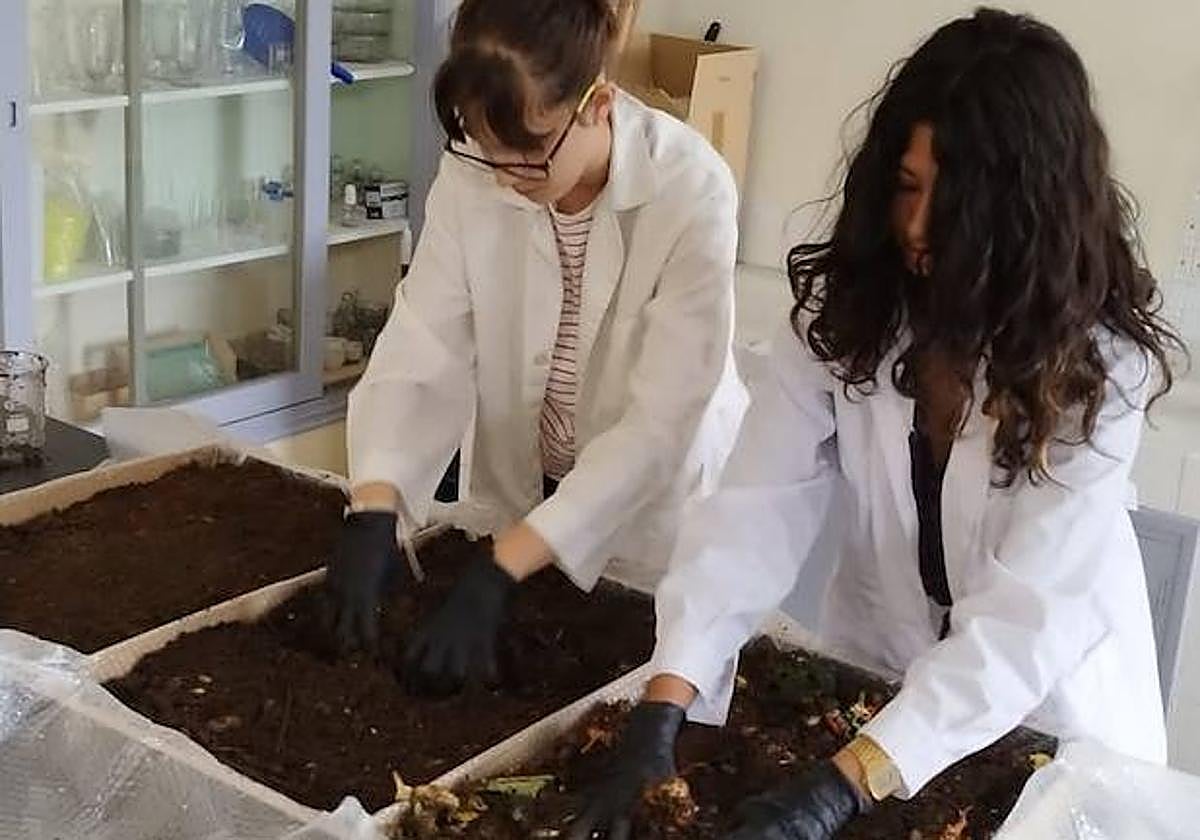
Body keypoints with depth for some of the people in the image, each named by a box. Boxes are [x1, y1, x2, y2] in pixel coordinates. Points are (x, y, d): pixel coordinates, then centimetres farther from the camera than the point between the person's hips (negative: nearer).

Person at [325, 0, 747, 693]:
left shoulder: (691, 192, -28)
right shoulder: (472, 174, -16)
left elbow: (659, 423, -31)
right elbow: (422, 351, -19)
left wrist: (500, 573, -37)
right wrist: (373, 513, -36)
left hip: (655, 513, -3)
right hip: (520, 500, 4)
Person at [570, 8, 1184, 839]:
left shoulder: (1098, 362, -25)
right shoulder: (847, 302, -17)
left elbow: (1030, 615, -32)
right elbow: (758, 506, -22)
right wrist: (664, 706, -35)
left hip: (1050, 710, -2)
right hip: (875, 678, 3)